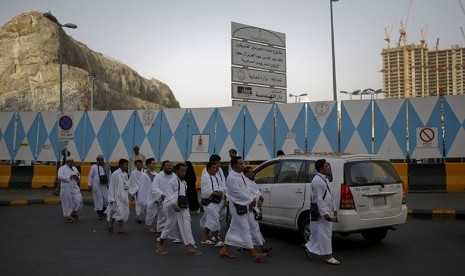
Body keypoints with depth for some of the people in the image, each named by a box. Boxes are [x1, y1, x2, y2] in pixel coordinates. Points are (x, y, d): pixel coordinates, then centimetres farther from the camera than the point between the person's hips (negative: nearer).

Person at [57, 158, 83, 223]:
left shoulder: (74, 168, 14)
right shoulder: (62, 168, -3)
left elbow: (79, 176, 18)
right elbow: (60, 176, -18)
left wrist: (77, 177, -6)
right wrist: (69, 177, -23)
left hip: (75, 188, 4)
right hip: (66, 189, -4)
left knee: (78, 200, -7)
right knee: (67, 203, 3)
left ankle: (74, 212, 17)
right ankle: (68, 216, 17)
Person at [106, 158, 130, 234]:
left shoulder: (125, 174, 7)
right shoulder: (115, 174, -14)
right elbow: (112, 186, -12)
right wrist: (111, 198, -13)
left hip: (124, 196, 7)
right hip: (117, 196, -7)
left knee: (125, 212, 7)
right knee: (120, 211, -12)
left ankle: (120, 229, 17)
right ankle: (110, 222, 14)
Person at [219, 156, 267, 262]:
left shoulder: (241, 175, 10)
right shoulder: (232, 178, -20)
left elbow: (246, 189, 15)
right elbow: (238, 193, -22)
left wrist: (252, 199, 1)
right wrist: (251, 200, -13)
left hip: (243, 206, 10)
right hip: (237, 207, -10)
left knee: (234, 229, 15)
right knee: (245, 229, -6)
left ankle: (224, 250, 24)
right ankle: (254, 254, -3)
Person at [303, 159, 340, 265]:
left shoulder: (323, 179, 14)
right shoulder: (317, 181, -18)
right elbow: (319, 199, -22)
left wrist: (333, 209, 19)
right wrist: (325, 213, -23)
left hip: (326, 211, 10)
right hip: (321, 212, -10)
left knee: (319, 233, 15)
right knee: (324, 234, -2)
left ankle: (308, 247, 27)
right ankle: (328, 257, 7)